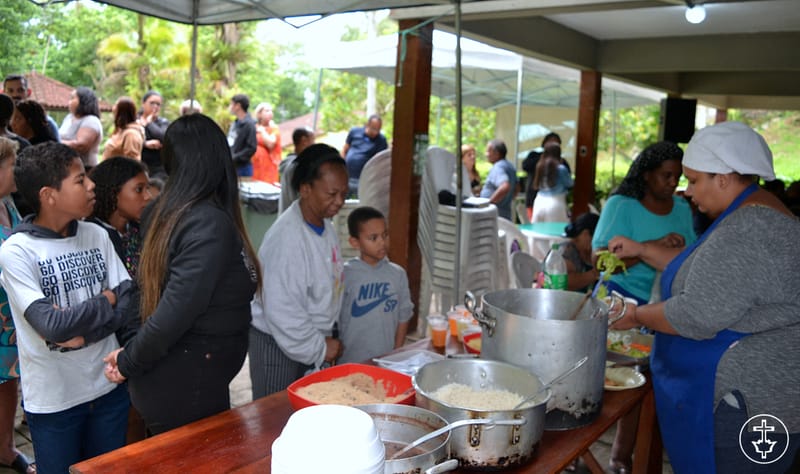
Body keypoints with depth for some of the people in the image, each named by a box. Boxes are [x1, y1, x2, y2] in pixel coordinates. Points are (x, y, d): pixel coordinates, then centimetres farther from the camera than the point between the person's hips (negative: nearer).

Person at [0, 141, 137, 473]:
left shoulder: (97, 236, -1)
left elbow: (132, 302, -5)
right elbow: (51, 324, -23)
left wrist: (82, 330, -18)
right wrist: (106, 301, -10)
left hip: (109, 387, 4)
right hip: (53, 400, -4)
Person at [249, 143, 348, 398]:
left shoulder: (325, 226, 2)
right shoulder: (287, 236, -25)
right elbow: (281, 309, -26)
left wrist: (325, 340, 13)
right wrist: (319, 348, -15)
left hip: (314, 339, 8)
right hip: (278, 346, -8)